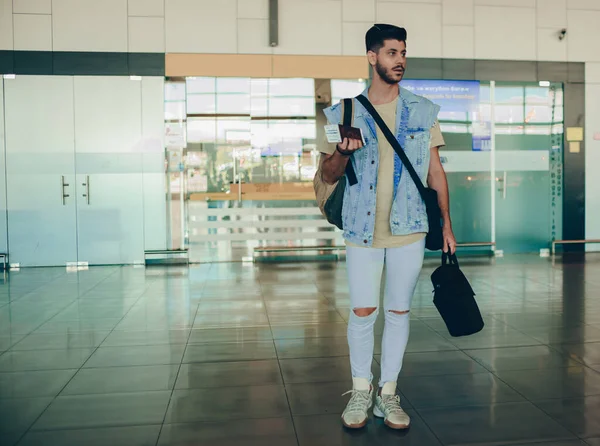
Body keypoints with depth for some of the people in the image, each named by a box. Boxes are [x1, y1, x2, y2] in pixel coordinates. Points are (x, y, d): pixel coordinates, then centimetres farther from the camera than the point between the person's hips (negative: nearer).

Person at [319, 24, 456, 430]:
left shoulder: (424, 111, 6)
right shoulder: (344, 113, 3)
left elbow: (436, 171, 8)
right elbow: (328, 175, 5)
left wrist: (447, 225, 4)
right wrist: (343, 153, -17)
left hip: (409, 228, 1)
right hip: (363, 229, -1)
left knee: (399, 311, 7)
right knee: (363, 311, 1)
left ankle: (388, 393, 21)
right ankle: (360, 390, 20)